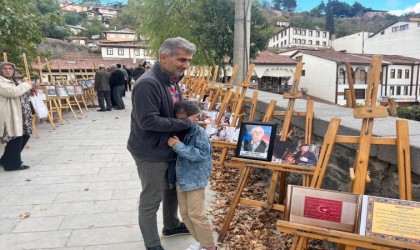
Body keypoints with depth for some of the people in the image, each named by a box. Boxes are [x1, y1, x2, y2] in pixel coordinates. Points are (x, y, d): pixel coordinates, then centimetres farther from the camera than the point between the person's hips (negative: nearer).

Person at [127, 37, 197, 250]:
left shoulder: (172, 80, 4)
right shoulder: (147, 84, -26)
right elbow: (148, 121, -30)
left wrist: (191, 114, -1)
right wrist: (185, 123, -24)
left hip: (170, 148, 9)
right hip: (151, 153, -9)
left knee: (173, 189, 25)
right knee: (151, 200, 7)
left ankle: (171, 226, 47)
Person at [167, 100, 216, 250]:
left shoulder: (199, 132, -16)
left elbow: (201, 154, -27)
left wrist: (178, 146, -28)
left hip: (195, 180, -7)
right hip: (180, 179, 7)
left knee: (196, 215, -2)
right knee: (184, 213, 14)